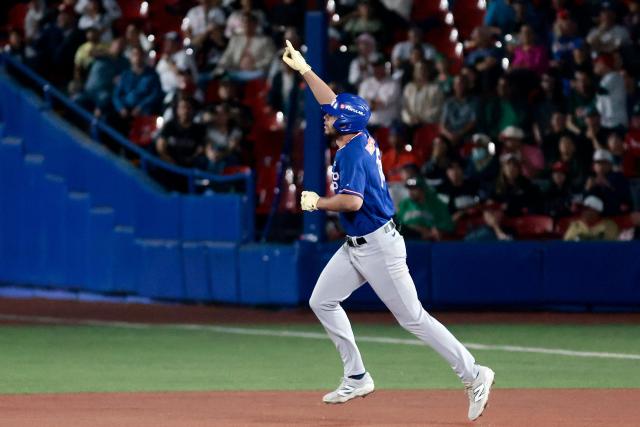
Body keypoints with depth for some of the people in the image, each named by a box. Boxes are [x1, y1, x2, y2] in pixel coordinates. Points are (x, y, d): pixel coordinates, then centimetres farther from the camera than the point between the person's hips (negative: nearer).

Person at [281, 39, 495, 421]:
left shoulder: (352, 153, -20)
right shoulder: (363, 139, 6)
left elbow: (352, 201, -32)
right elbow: (334, 103, 21)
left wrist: (317, 202, -16)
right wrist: (304, 70, 23)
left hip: (378, 246, -10)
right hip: (356, 246, 10)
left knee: (413, 318, -8)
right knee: (322, 301, 10)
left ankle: (473, 375, -4)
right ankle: (357, 377, 13)